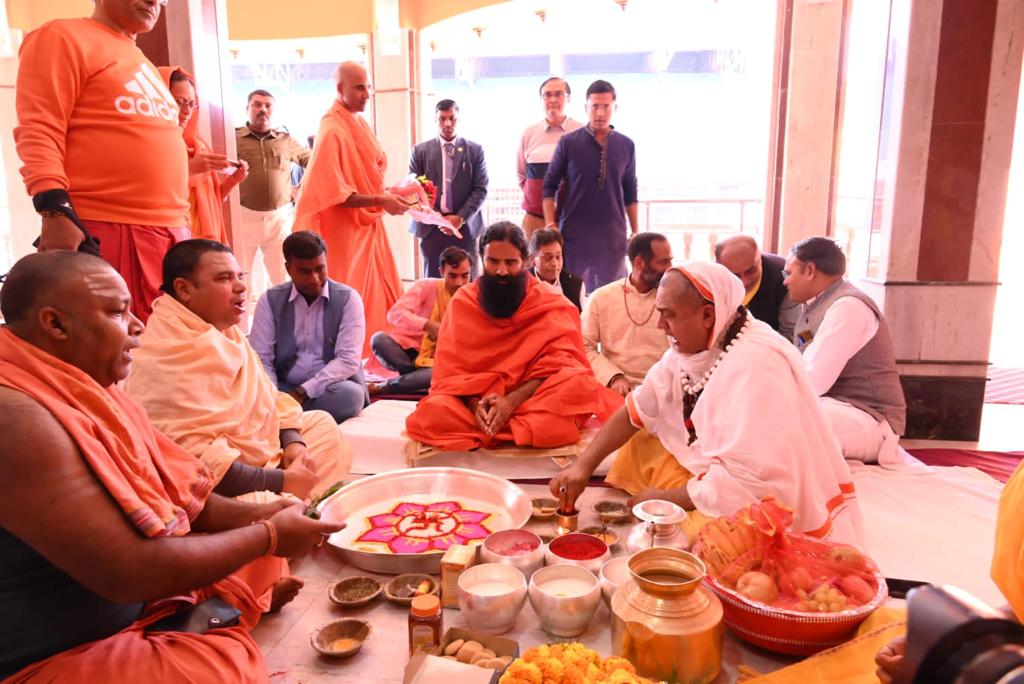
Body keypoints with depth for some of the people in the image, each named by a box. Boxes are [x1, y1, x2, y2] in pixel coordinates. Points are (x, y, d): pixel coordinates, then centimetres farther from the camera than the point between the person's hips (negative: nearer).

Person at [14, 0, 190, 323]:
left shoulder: (142, 63, 27)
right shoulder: (64, 37, 2)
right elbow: (38, 132, -8)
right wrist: (55, 211, -21)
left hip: (170, 234, 8)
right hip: (100, 233, -7)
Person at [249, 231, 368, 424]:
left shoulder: (348, 298, -4)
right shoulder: (270, 300, 3)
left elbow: (348, 359, -12)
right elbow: (260, 359, -2)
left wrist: (302, 394, -21)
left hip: (330, 389, 1)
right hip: (284, 390, 0)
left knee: (350, 394, -35)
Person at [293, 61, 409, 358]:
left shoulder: (359, 123, 9)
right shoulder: (332, 131, -17)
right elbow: (335, 194, -21)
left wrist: (389, 192, 7)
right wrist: (380, 201, -23)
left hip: (368, 225, 9)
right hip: (345, 231, -8)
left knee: (381, 296, 12)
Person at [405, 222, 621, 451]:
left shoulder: (550, 304, 1)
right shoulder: (462, 301, 4)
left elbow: (555, 366, -8)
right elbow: (451, 368, -1)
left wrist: (513, 400, -25)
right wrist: (474, 402, -22)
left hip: (529, 398, 0)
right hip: (476, 401, 1)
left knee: (578, 384, -30)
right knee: (435, 411, -30)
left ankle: (483, 432, -24)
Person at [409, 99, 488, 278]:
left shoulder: (475, 150, 8)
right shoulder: (420, 151, 9)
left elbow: (481, 189, 2)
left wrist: (460, 218, -10)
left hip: (465, 226, 0)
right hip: (432, 226, 0)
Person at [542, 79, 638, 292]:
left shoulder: (626, 146, 6)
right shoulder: (568, 143, -1)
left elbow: (630, 192, 12)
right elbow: (549, 186, 0)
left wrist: (636, 232, 10)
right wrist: (551, 225, -9)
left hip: (613, 234, 2)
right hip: (574, 232, -2)